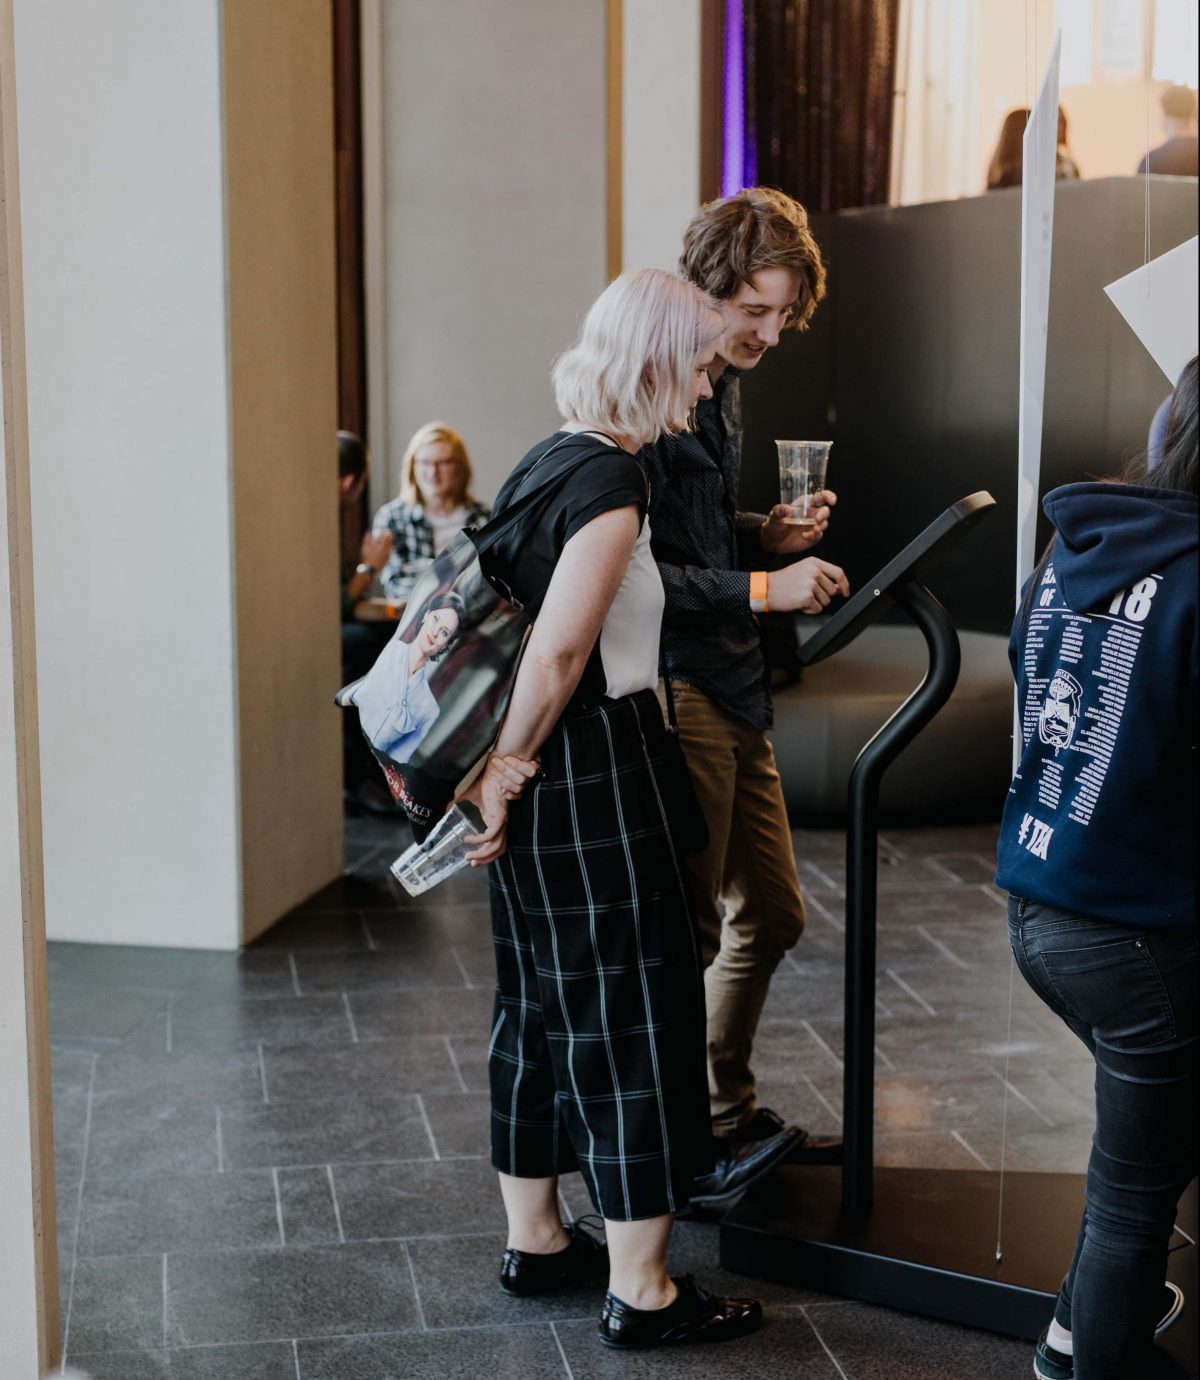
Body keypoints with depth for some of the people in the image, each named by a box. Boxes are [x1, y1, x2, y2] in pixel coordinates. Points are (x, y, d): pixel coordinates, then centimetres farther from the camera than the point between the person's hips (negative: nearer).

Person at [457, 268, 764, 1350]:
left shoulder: (544, 461, 11)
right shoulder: (613, 478, -18)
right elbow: (556, 657, -21)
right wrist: (508, 773, -12)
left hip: (542, 790, 10)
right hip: (596, 777, -10)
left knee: (542, 1002, 17)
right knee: (633, 1015, -1)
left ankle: (533, 1239, 31)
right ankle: (640, 1293, 10)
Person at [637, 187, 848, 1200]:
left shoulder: (720, 388, 14)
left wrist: (769, 533, 7)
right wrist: (762, 586, -21)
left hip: (734, 692, 10)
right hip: (672, 690, -10)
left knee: (771, 917, 17)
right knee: (684, 931, -1)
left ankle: (730, 1118, 33)